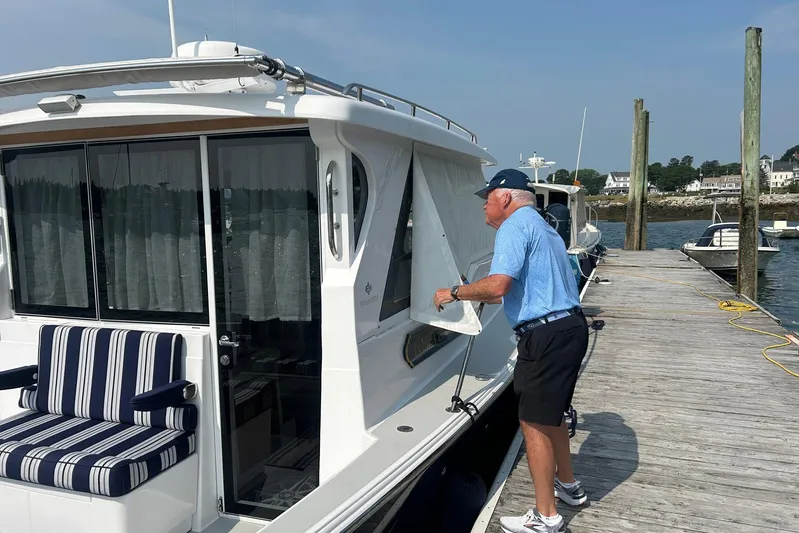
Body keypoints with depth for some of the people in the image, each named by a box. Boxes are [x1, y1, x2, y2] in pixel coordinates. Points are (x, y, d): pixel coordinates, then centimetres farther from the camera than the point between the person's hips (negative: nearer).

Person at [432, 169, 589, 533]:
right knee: (550, 413, 23)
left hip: (547, 336, -10)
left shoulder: (515, 226, -12)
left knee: (534, 422, -2)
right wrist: (483, 298, 29)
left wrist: (455, 293, -10)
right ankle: (567, 485, 38)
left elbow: (497, 285, -25)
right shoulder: (541, 226, 20)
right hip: (570, 327, 10)